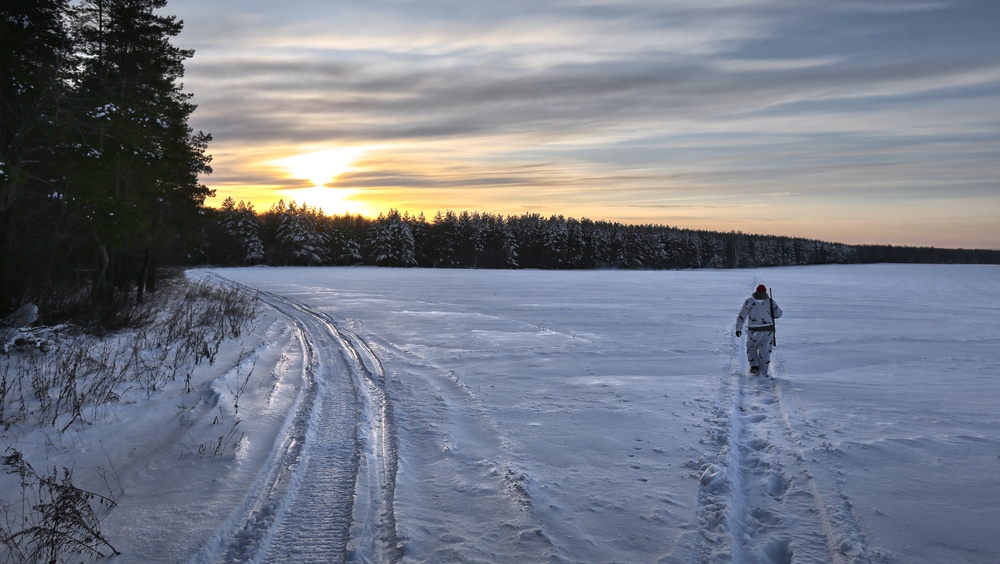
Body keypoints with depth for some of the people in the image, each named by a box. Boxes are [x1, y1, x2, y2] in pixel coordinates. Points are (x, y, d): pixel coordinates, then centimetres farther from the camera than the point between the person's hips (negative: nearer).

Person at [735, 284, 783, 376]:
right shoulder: (770, 301, 1)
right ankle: (763, 373, 9)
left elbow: (741, 316, -4)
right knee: (765, 352, 9)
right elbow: (778, 313, 2)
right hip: (768, 330, 1)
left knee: (751, 348, 20)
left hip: (754, 330, -1)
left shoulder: (749, 301, -3)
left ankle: (754, 366, 2)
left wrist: (738, 328, 3)